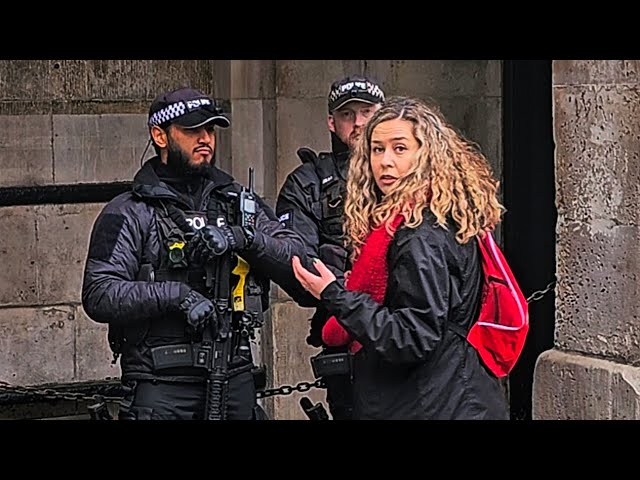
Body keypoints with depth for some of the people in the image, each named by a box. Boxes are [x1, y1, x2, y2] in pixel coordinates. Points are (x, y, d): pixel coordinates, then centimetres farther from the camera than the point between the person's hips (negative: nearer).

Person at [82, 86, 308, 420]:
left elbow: (297, 261, 5)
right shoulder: (129, 214, 0)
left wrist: (243, 238, -11)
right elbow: (99, 295, -10)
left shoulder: (240, 203, 14)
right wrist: (175, 295, -20)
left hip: (235, 382, 4)